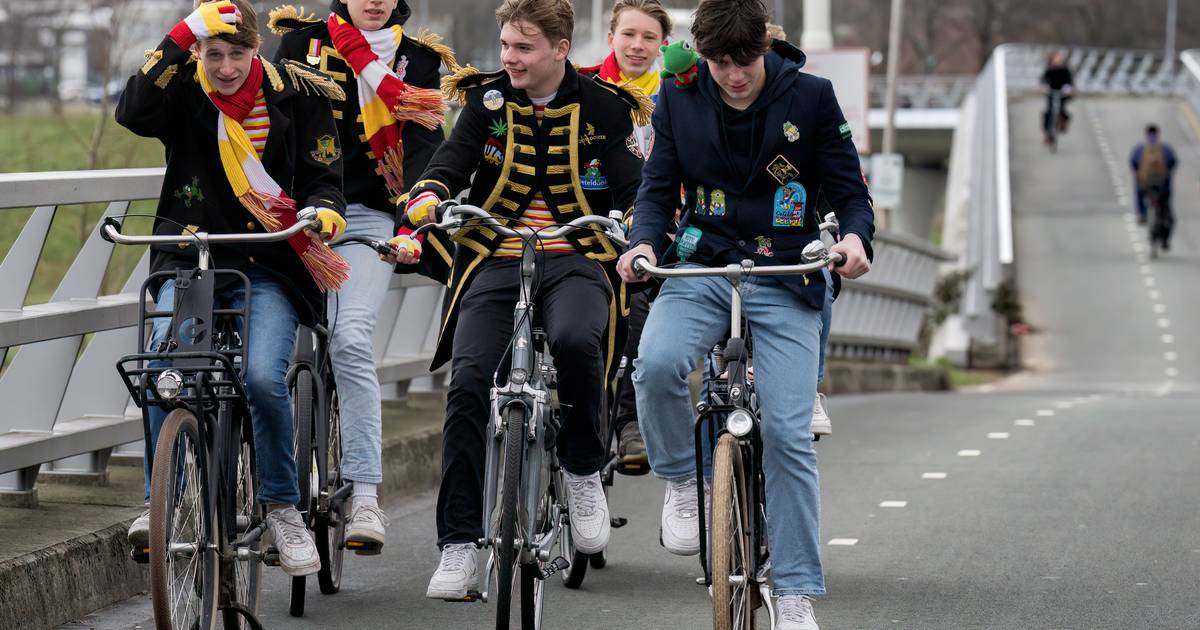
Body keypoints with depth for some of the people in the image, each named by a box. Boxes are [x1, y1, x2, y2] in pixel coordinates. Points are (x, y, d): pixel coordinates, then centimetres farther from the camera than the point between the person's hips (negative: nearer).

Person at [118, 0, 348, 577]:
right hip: (190, 262, 1)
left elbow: (323, 176, 6)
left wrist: (323, 210, -18)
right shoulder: (185, 91, 1)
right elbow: (134, 113, -21)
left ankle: (282, 508, -4)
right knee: (166, 363, -27)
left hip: (268, 269, 0)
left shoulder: (296, 95, 2)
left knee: (263, 376, -24)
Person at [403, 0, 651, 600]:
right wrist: (427, 196, -25)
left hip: (574, 261, -2)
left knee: (576, 339, -35)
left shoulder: (602, 107, 4)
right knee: (468, 384, -16)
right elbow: (454, 157, -4)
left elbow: (632, 180, 1)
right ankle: (458, 542, -8)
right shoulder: (486, 100, 8)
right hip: (495, 259, 2)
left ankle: (583, 471, -9)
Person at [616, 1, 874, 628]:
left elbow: (849, 191, 1)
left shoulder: (811, 97, -4)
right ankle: (682, 481, -2)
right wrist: (643, 242, -16)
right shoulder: (679, 99, 1)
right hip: (701, 270, 1)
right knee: (656, 364, -31)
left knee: (788, 434, -11)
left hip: (786, 282, -1)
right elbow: (658, 188, 6)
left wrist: (854, 237, -21)